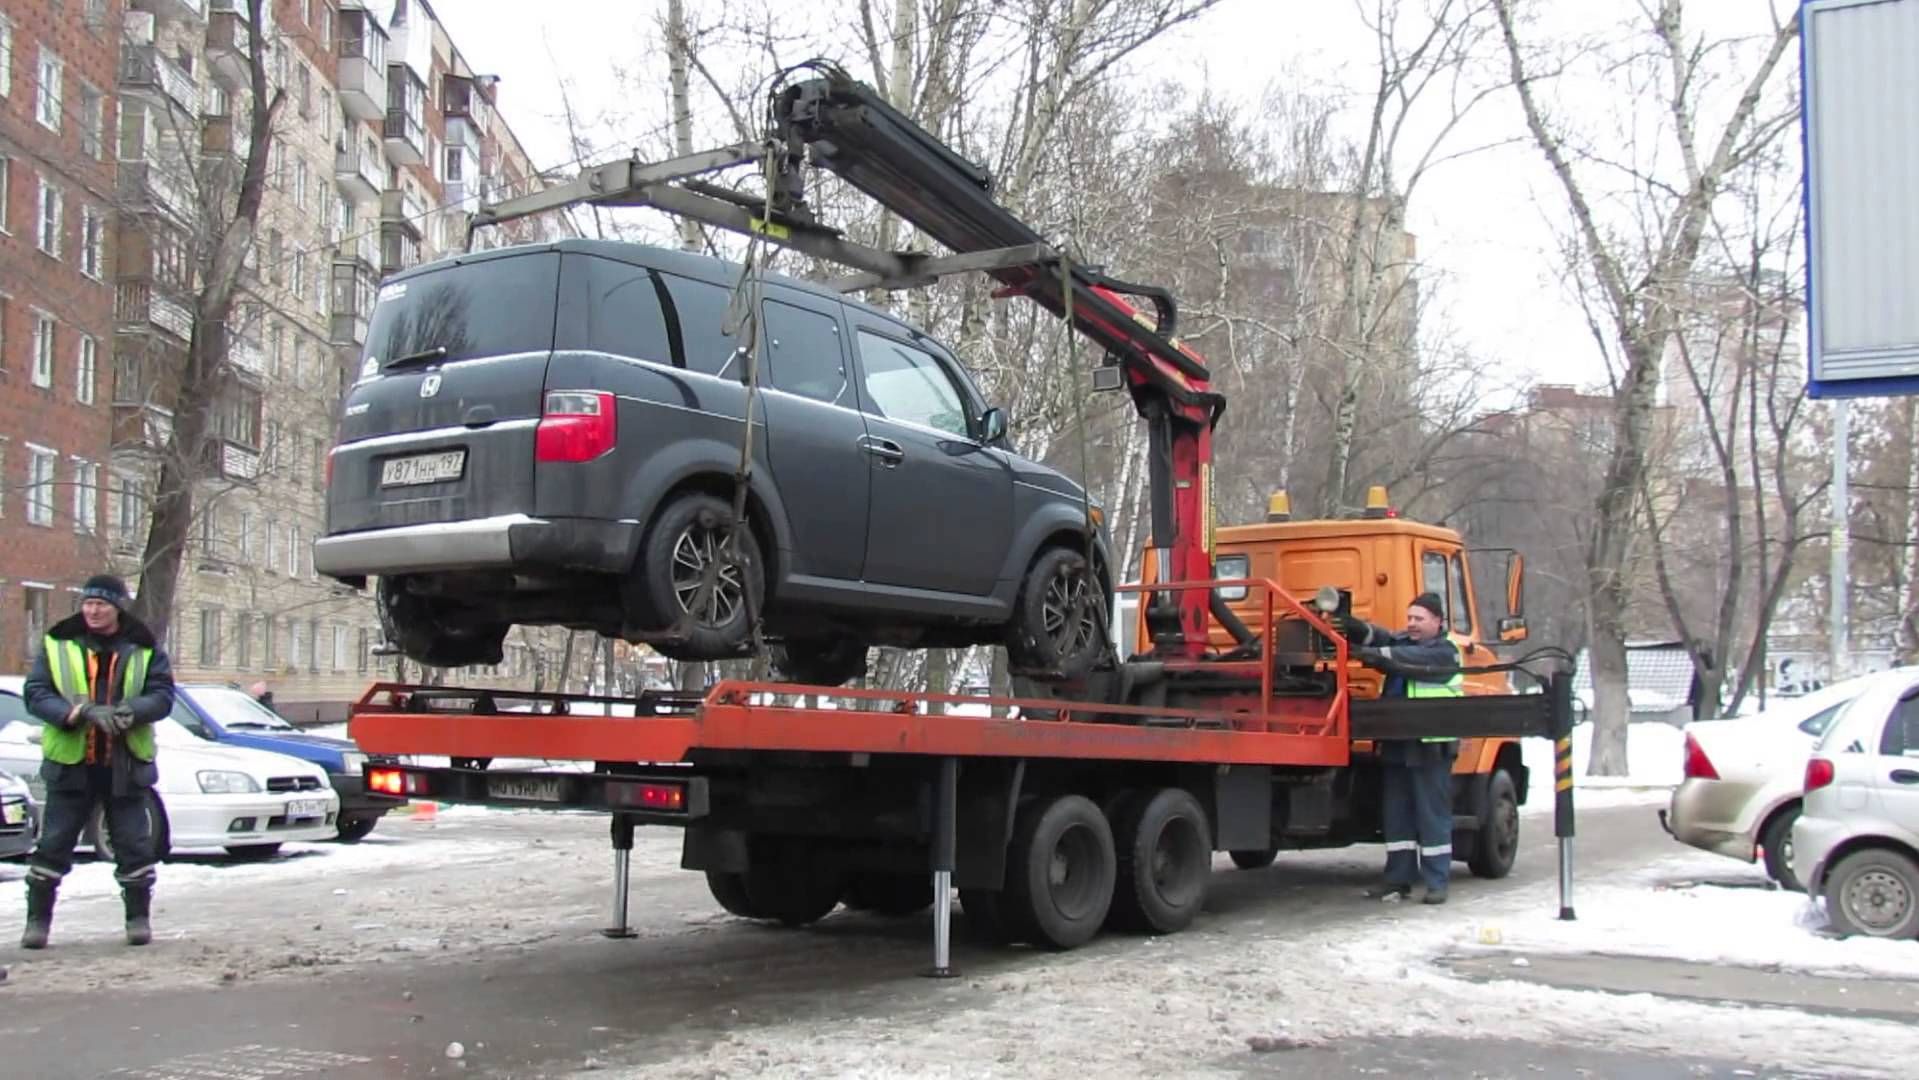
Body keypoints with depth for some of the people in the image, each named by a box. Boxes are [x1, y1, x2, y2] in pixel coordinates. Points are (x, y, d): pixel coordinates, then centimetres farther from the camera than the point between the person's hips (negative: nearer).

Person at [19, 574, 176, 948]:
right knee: (53, 845, 3)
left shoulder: (144, 650, 4)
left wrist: (127, 712, -24)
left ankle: (139, 918, 15)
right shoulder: (57, 646, 3)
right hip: (70, 764, 0)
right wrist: (79, 712, -21)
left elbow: (162, 696, -4)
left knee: (134, 846, 3)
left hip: (125, 765, 0)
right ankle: (38, 920, 14)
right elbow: (35, 693, -4)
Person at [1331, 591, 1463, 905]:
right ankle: (1398, 879, 17)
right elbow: (1382, 638, -1)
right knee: (1396, 814, 10)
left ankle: (1437, 883, 4)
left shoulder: (1444, 652, -5)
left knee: (1432, 816, -2)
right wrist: (1357, 629, -22)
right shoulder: (1402, 642, 16)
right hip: (1397, 743, 7)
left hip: (1431, 747, -7)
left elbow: (1410, 659, -20)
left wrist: (1371, 654, -29)